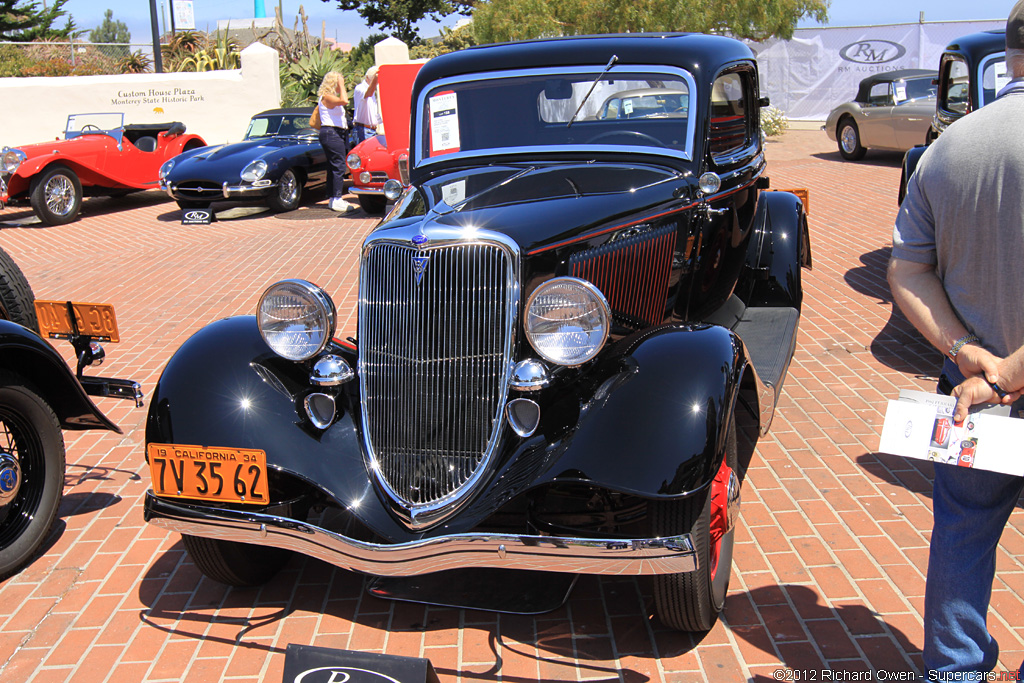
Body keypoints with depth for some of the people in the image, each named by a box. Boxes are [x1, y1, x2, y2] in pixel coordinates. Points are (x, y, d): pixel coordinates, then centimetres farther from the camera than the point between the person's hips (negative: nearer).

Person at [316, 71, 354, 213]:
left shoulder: (330, 97, 20)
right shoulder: (327, 97, -12)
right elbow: (344, 100, -26)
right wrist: (341, 85, -17)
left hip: (337, 134, 11)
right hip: (331, 133, -11)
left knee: (333, 167, 12)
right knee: (339, 167, -13)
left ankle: (334, 198, 18)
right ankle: (337, 200, -15)